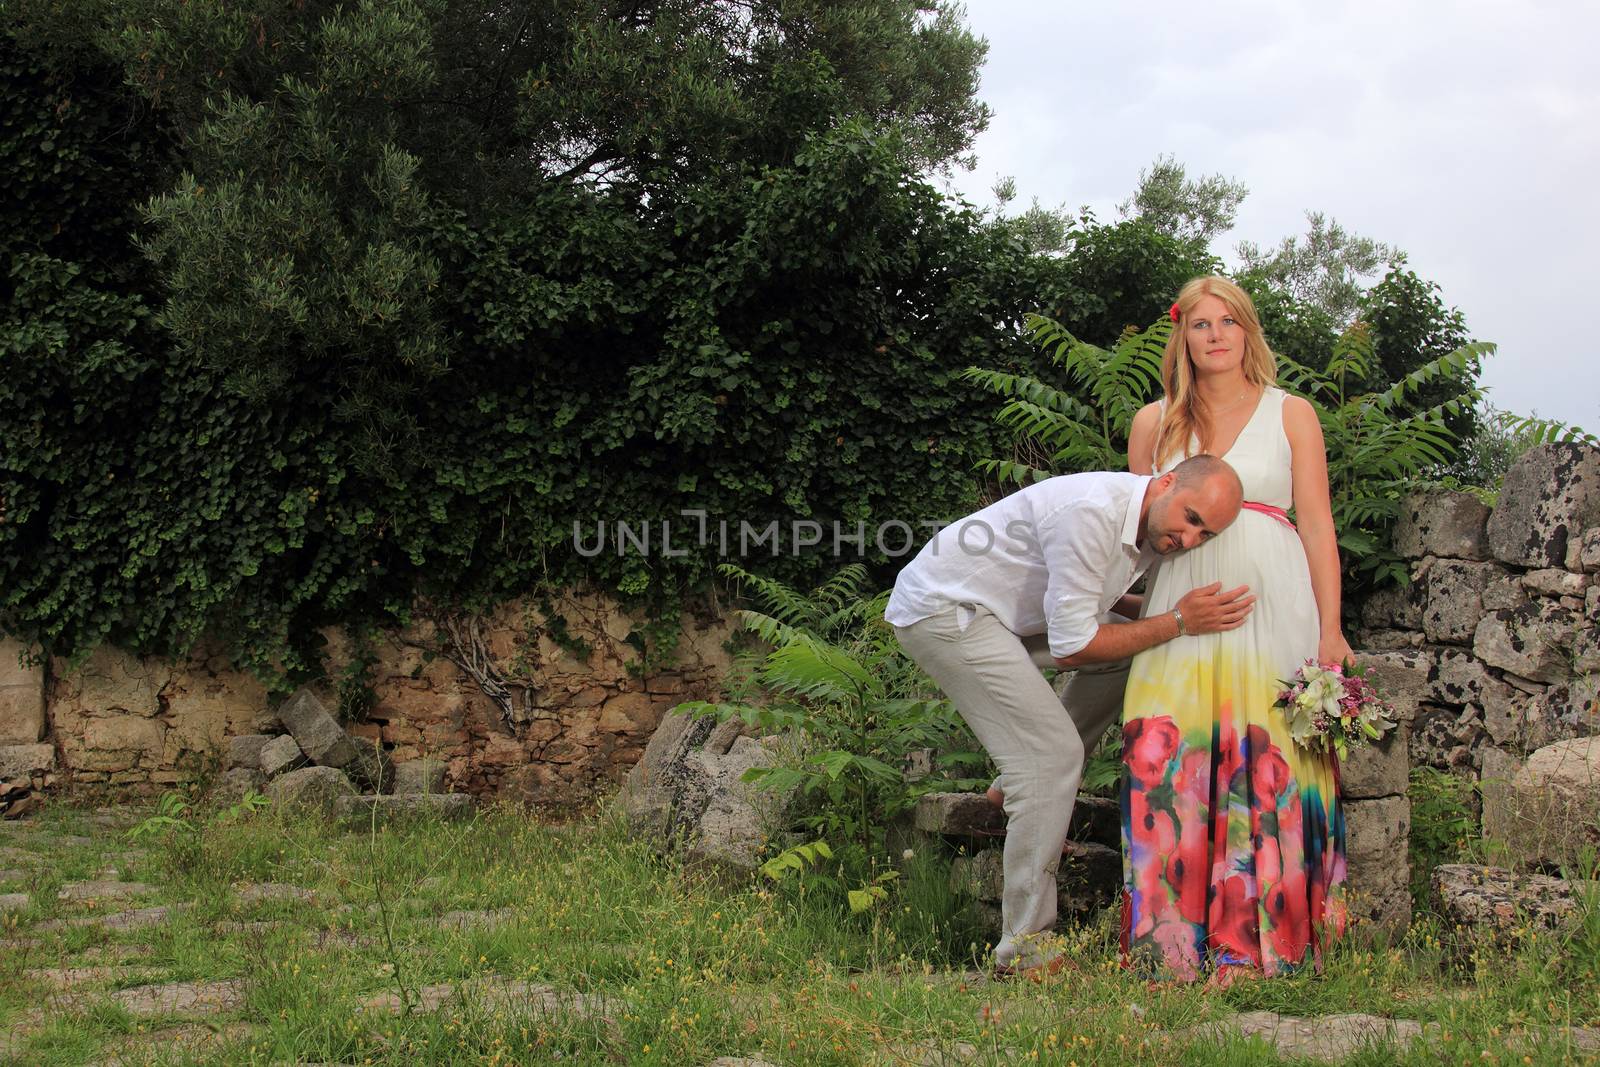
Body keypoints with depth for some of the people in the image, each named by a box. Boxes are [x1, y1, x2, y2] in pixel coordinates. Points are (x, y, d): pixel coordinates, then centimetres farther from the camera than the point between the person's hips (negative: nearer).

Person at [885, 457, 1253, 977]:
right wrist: (1176, 623, -20)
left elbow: (1097, 597, 19)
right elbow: (1071, 646, -24)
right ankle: (1024, 947, -10)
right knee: (1053, 753, -16)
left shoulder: (1147, 524, 1)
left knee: (1129, 652, 9)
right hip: (943, 610, -9)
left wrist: (1161, 610, 3)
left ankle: (1024, 780, 15)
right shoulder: (1093, 510, -28)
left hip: (995, 606, 9)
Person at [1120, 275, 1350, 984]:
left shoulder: (1290, 414, 9)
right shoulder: (1154, 422, 14)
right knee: (1172, 766, -8)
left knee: (1265, 768, -6)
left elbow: (1318, 526, 6)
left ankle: (1258, 941, 0)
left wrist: (1330, 629, -2)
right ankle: (1178, 944, -2)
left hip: (1273, 605, -2)